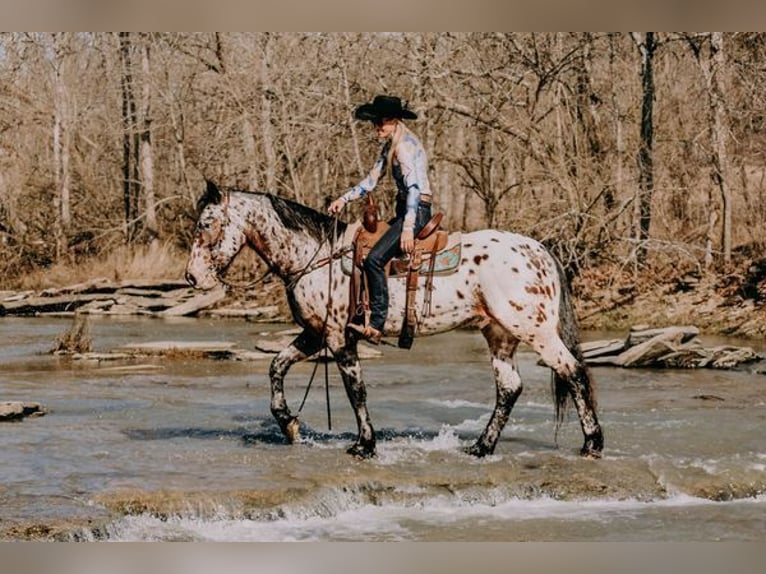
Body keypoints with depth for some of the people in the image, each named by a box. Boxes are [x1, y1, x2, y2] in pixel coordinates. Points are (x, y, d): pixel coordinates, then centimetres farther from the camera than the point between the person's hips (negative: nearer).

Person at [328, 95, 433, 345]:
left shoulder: (404, 146, -15)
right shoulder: (389, 147, 15)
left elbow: (413, 186, -24)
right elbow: (371, 180, 20)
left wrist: (408, 228, -31)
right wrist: (344, 199, 7)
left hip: (417, 210, -10)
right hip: (404, 210, 10)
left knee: (375, 259, -23)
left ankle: (376, 327, -26)